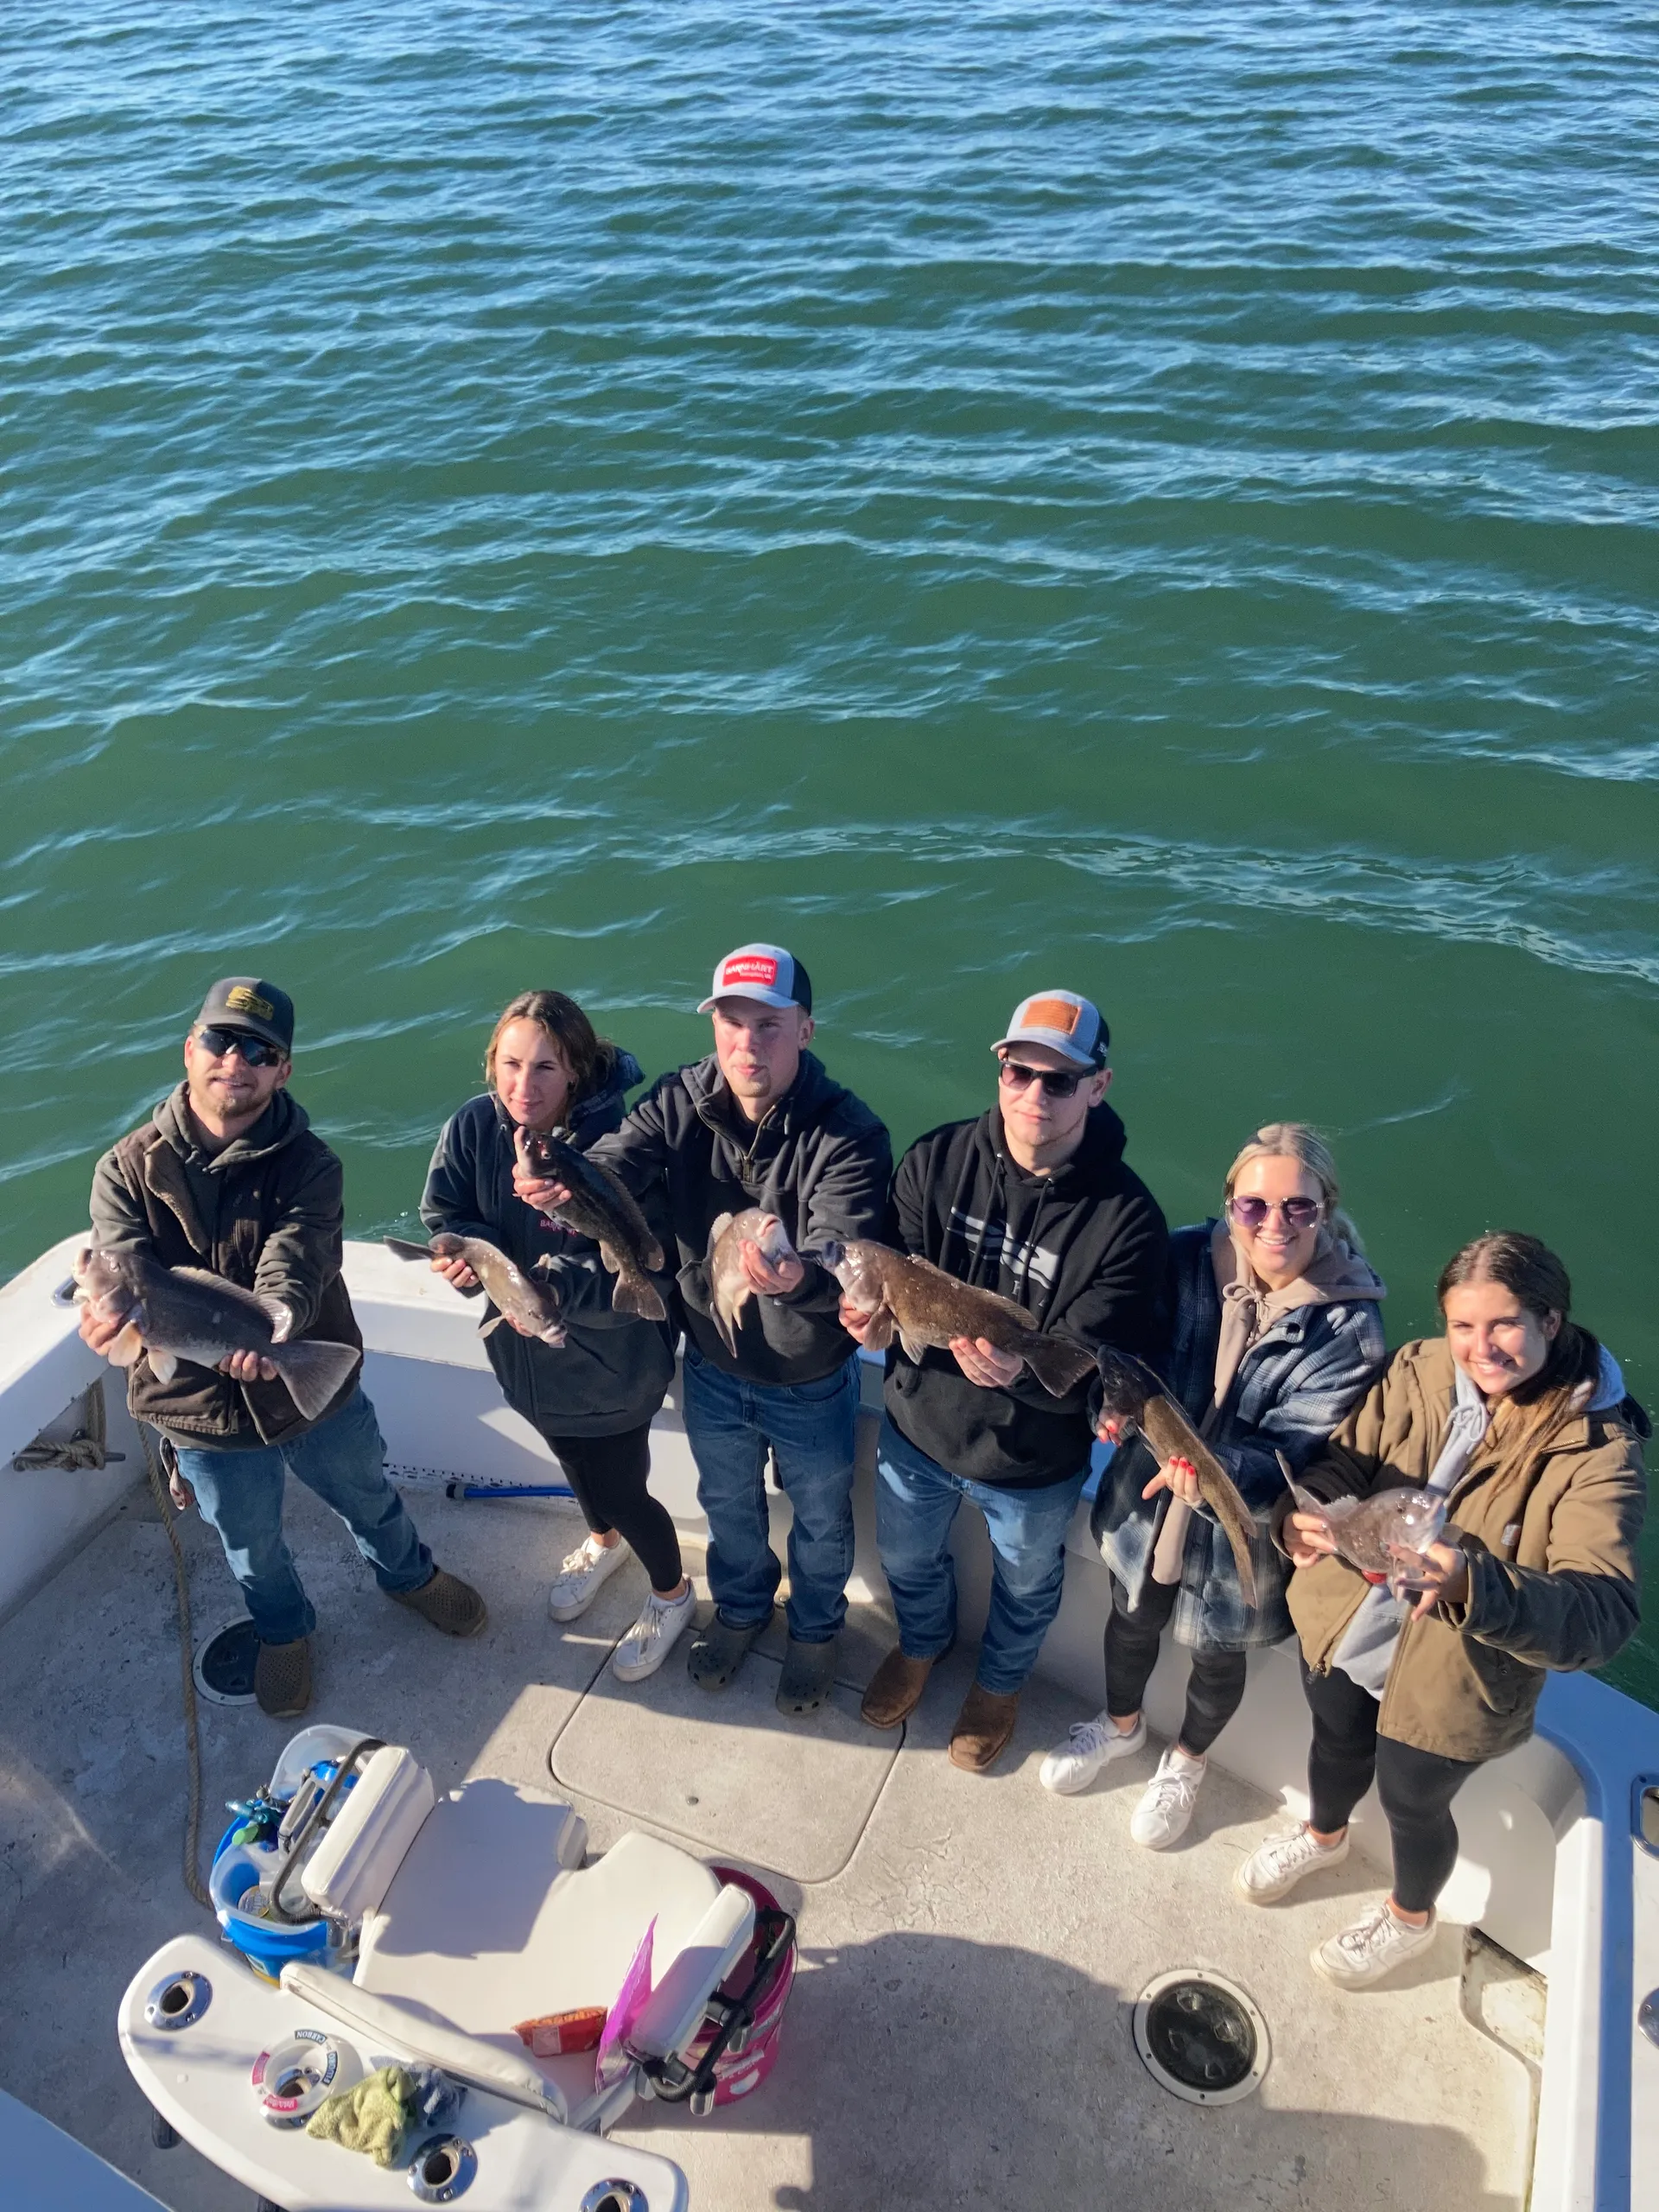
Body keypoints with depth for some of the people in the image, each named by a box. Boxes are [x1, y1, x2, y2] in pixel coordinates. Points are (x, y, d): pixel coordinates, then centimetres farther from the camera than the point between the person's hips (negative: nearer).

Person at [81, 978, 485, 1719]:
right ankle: (282, 1631, 57)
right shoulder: (126, 1170, -13)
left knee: (369, 1499, 26)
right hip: (204, 1413, 0)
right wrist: (121, 1312, -50)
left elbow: (294, 1265, -31)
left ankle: (409, 1575, 59)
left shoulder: (308, 1164, -16)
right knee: (252, 1546, 24)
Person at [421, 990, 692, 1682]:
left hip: (609, 1363, -6)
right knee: (574, 1460, 32)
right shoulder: (473, 1127, -17)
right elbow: (445, 1214, -7)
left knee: (622, 1490, 12)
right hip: (528, 1357, 6)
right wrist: (468, 1253, -29)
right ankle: (603, 1543, 65)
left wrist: (553, 1287, -44)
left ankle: (671, 1593, 45)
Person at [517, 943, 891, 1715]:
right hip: (712, 1364, 3)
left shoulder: (847, 1132, -29)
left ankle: (816, 1627, 55)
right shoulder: (678, 1103, -17)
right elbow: (614, 1166, -31)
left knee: (819, 1517, 24)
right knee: (726, 1502, 29)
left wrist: (798, 1279, -64)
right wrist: (562, 1183, -55)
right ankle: (741, 1606, 61)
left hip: (811, 1381, -3)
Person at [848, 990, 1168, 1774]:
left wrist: (1023, 1370, -50)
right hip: (917, 1422, 3)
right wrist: (873, 1307, -35)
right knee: (907, 1557, 30)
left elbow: (1088, 1363, -28)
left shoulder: (1126, 1217, -27)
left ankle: (1000, 1682, 62)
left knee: (1025, 1589, 28)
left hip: (1034, 1460, -2)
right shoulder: (938, 1158, -18)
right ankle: (921, 1643, 65)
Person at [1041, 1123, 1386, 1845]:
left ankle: (1185, 1761, 59)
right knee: (1132, 1619, 28)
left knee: (1217, 1656, 25)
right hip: (1146, 1500, 2)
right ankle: (1120, 1724, 62)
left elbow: (1293, 1451, -27)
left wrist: (1216, 1470, -46)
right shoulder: (1189, 1257, -19)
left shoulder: (1348, 1326, -25)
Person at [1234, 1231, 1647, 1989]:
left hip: (1452, 1680, -3)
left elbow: (1604, 1614, -34)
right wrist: (1305, 1515, -34)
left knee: (1412, 1803, 22)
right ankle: (1323, 1835, 66)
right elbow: (1342, 1463, -10)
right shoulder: (1416, 1371, -16)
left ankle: (1409, 1918, 57)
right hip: (1343, 1628, 4)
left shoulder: (1599, 1451, -27)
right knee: (1336, 1745, 31)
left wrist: (1474, 1582, -53)